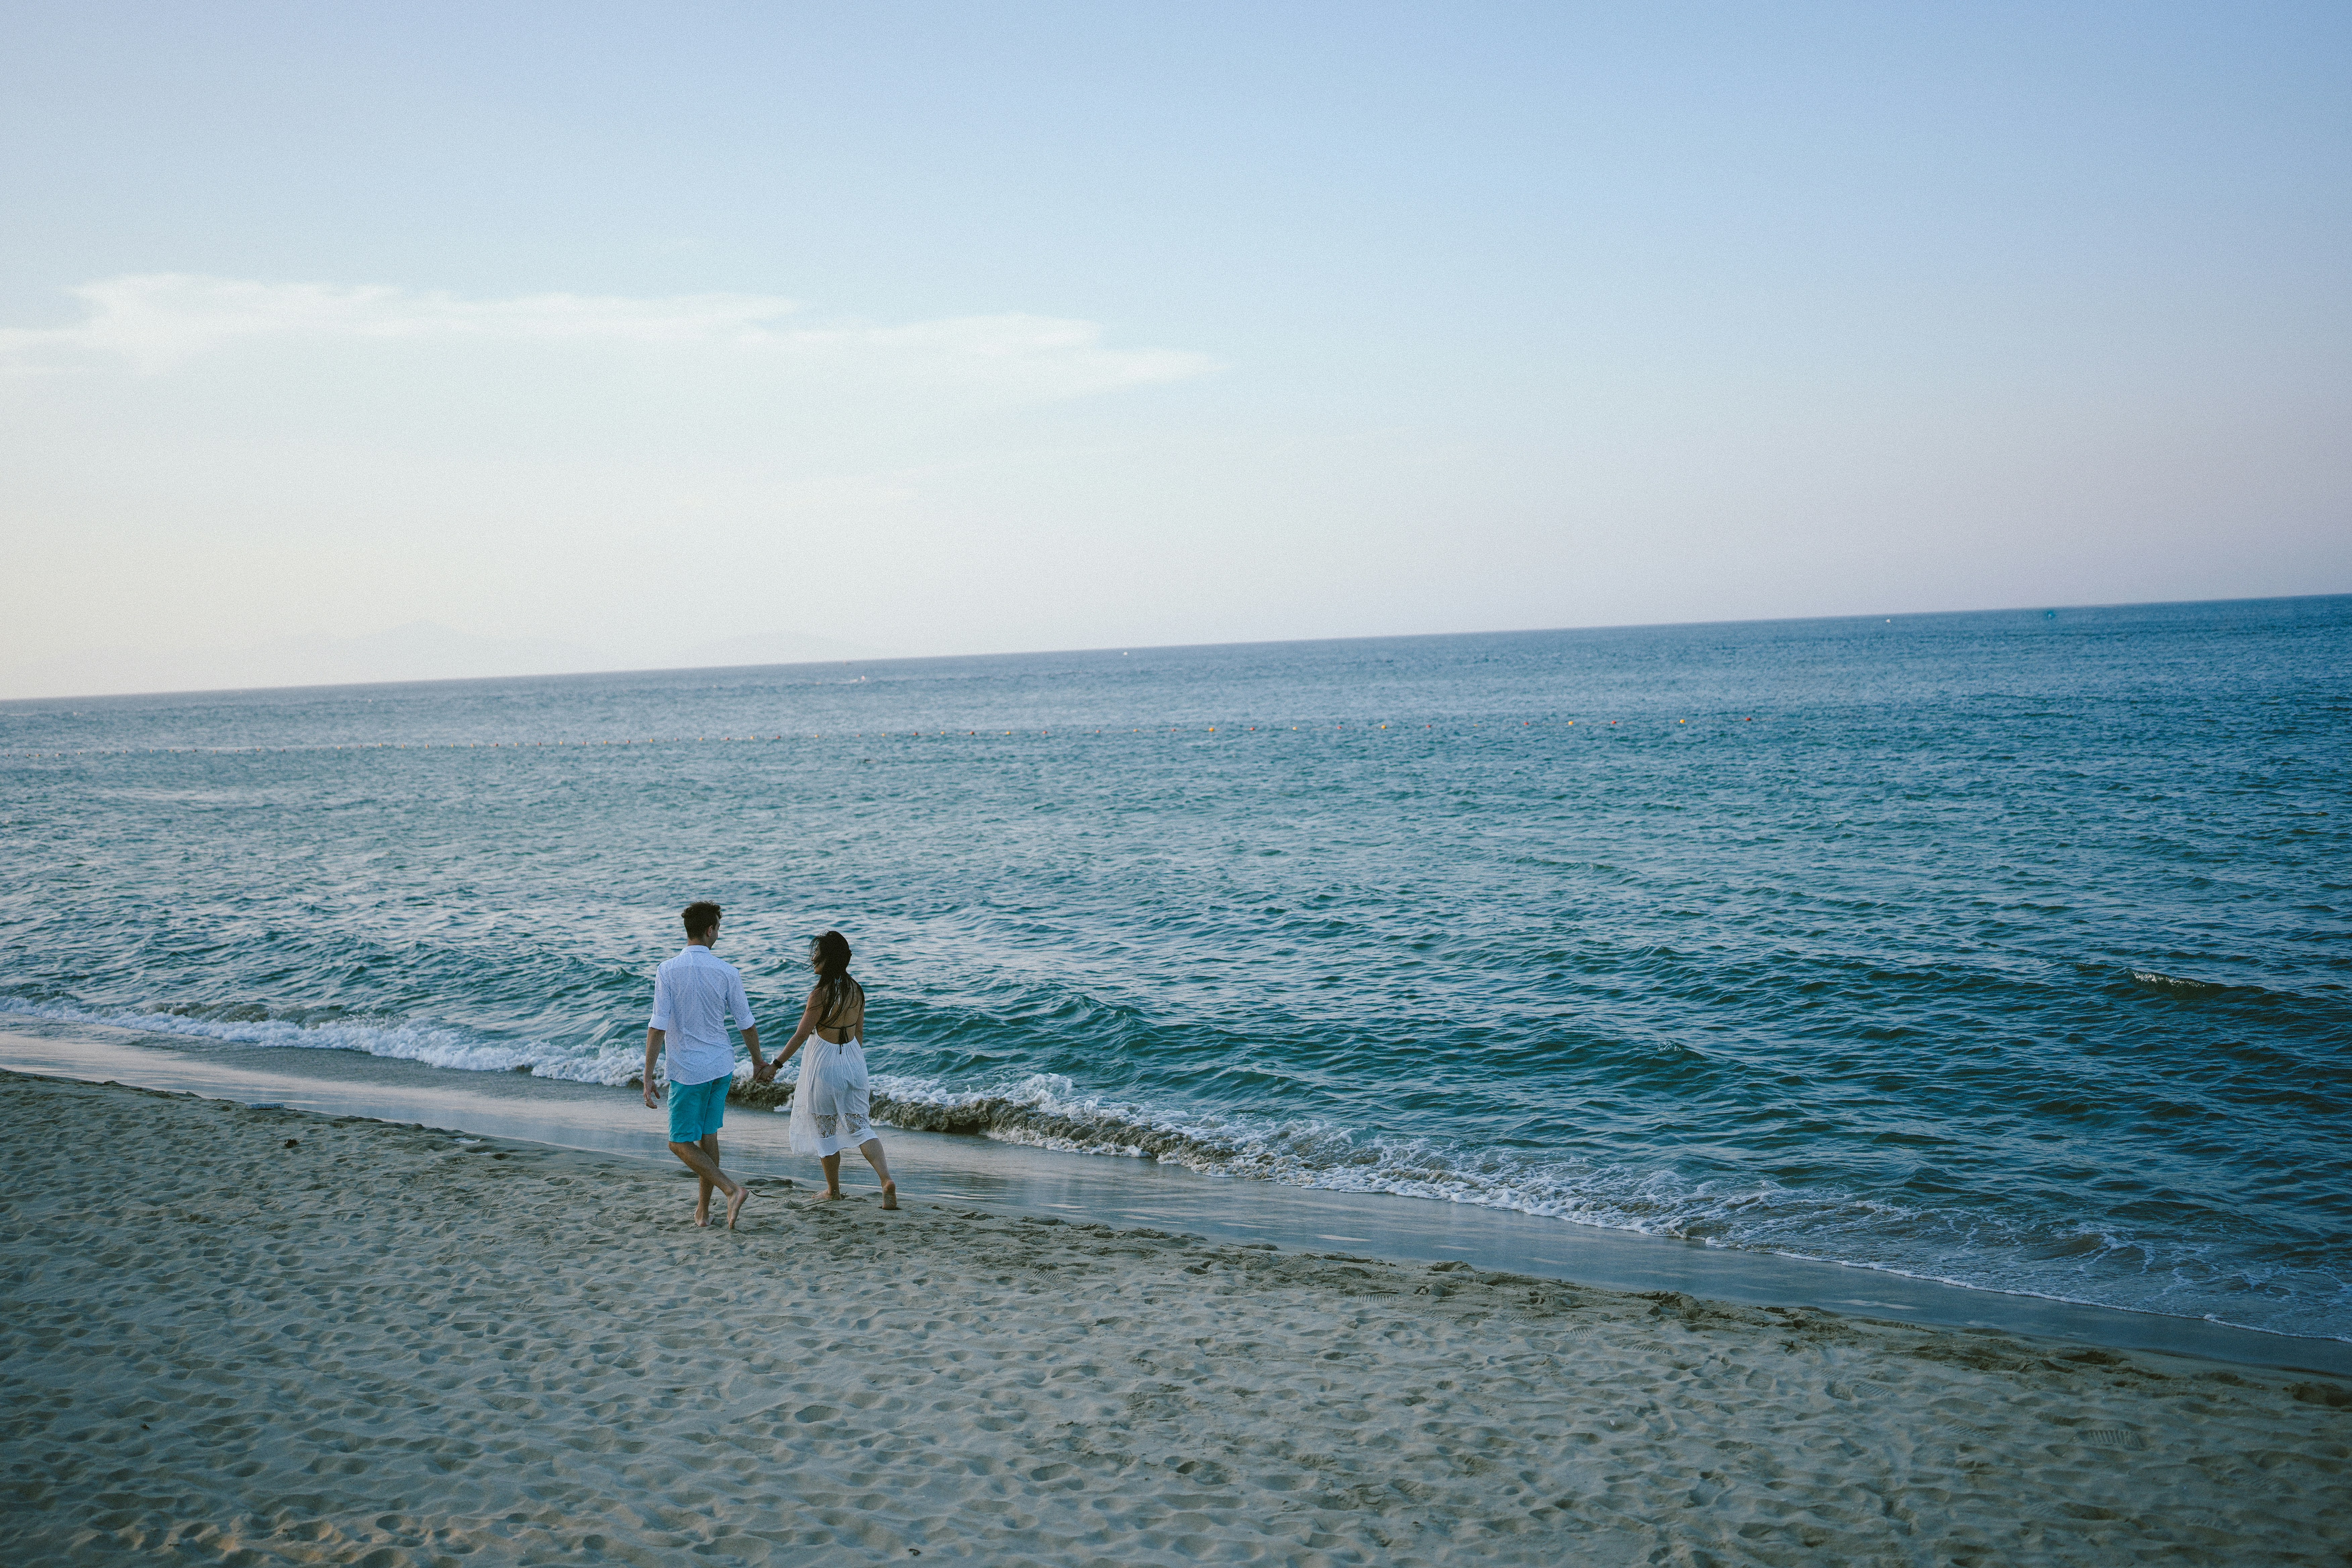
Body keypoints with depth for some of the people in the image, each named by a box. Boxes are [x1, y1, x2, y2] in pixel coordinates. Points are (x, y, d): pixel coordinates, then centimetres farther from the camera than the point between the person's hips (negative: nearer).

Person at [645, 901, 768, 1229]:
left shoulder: (668, 971, -12)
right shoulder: (726, 971, -4)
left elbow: (658, 1027, -16)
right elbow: (747, 1023, 2)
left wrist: (648, 1077, -12)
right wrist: (758, 1061, 19)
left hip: (688, 1071, -4)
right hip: (722, 1066, 4)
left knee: (681, 1143, 5)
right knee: (708, 1135, 16)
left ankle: (732, 1188, -12)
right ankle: (702, 1210, 22)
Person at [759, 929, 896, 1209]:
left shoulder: (821, 994, -19)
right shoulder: (856, 990, 2)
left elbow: (801, 1035, -17)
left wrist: (776, 1065, -10)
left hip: (825, 1063, -6)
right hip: (853, 1059, 6)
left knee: (825, 1130, 11)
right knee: (859, 1125, 9)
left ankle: (833, 1189, 24)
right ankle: (887, 1180, -9)